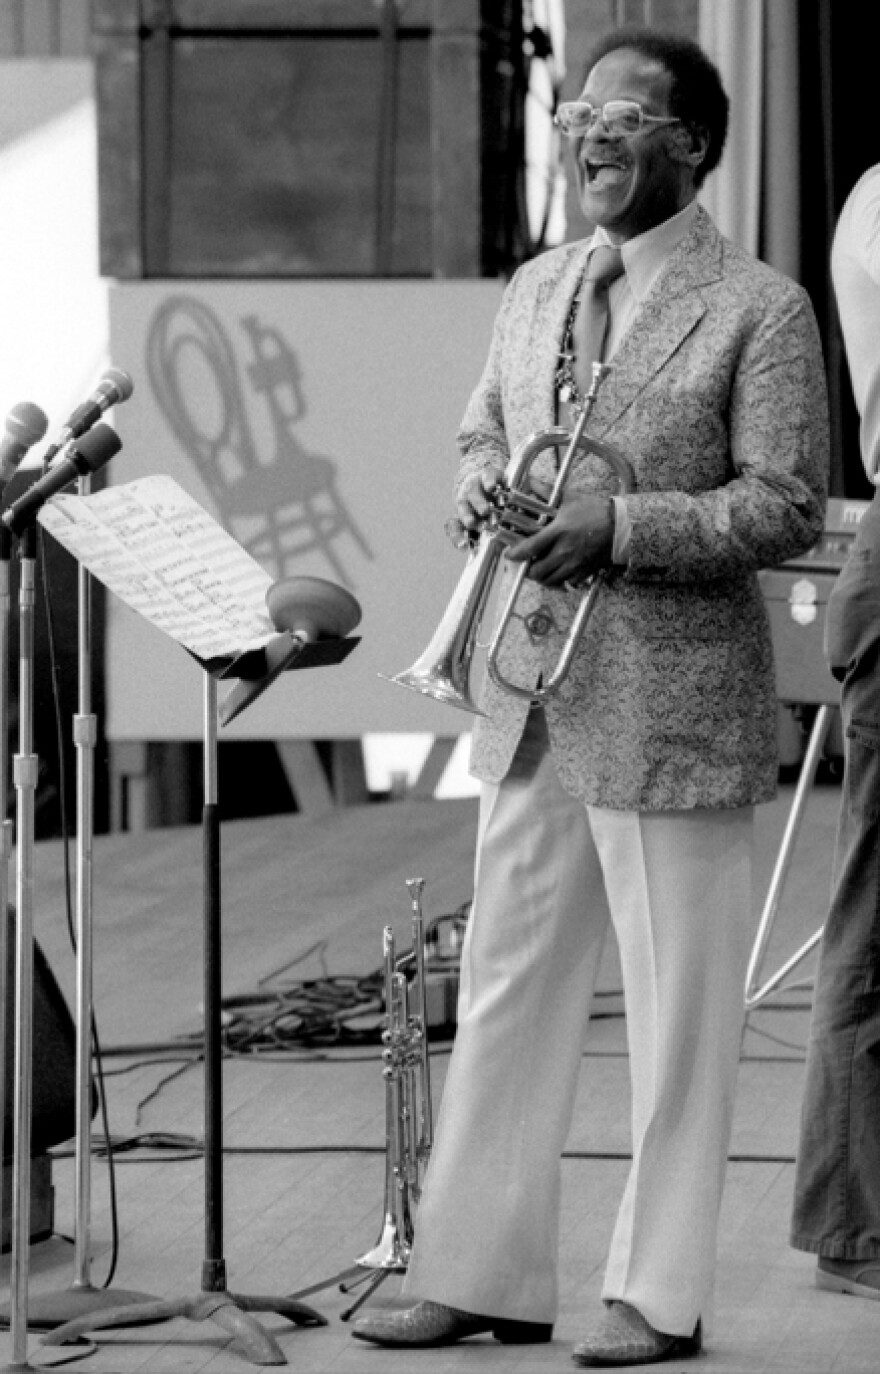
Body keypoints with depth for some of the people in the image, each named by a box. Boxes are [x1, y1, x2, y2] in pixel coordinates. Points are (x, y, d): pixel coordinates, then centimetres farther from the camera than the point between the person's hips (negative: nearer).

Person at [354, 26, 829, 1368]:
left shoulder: (759, 310, -8)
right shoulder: (536, 290, 13)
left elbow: (786, 507, -12)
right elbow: (480, 433, 22)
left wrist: (622, 524, -22)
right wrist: (485, 482, -2)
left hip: (673, 704, -7)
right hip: (532, 692, 7)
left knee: (675, 1012, 2)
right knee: (506, 992, 10)